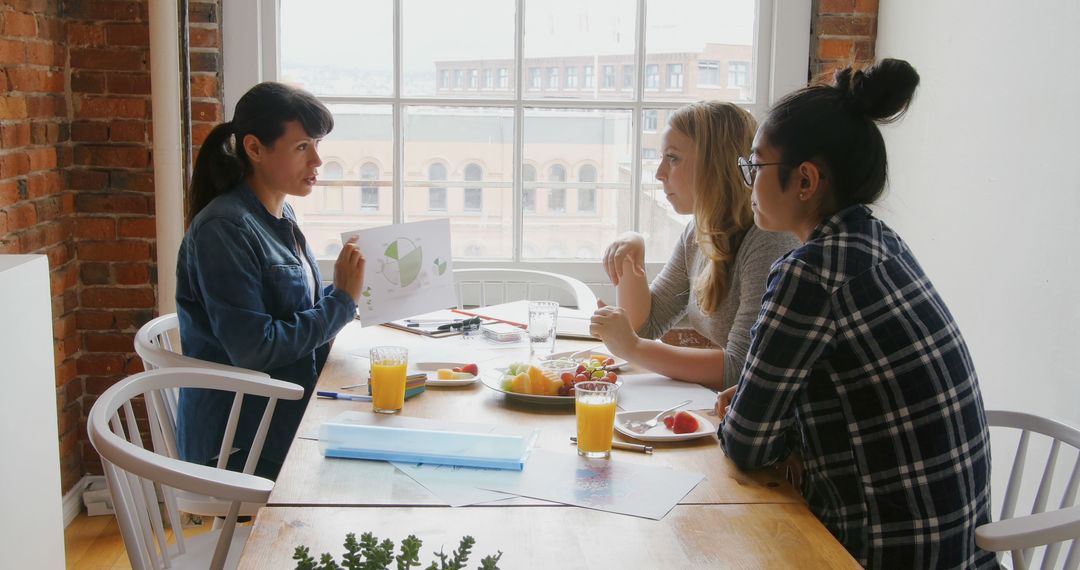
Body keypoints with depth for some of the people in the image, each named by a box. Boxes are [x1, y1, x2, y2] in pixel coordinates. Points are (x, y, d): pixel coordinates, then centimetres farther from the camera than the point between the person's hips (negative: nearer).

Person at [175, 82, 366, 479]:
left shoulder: (281, 216, 10)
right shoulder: (223, 229, -17)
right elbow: (253, 349, -22)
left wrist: (350, 289, 1)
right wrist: (341, 301, -16)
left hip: (291, 416, 8)